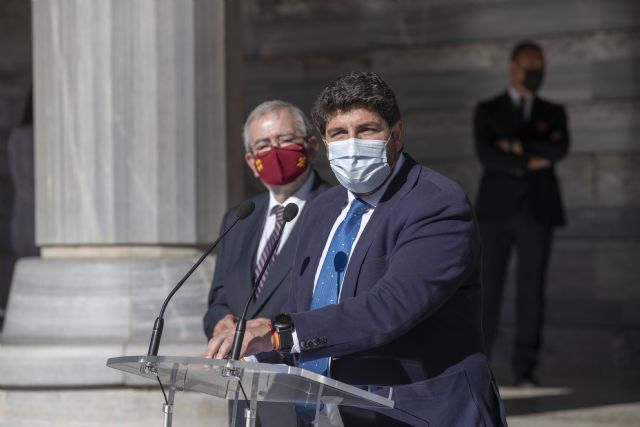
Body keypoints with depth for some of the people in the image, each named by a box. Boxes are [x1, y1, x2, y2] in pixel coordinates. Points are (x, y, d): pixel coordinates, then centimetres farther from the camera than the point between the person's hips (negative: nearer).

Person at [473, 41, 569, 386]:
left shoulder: (553, 114, 16)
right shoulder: (487, 111, 11)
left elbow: (560, 149, -5)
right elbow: (486, 154, -6)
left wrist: (517, 145, -9)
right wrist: (530, 162, -9)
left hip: (537, 211, 1)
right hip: (496, 209, -1)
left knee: (532, 289, -4)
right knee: (487, 289, -6)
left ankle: (524, 369, -1)